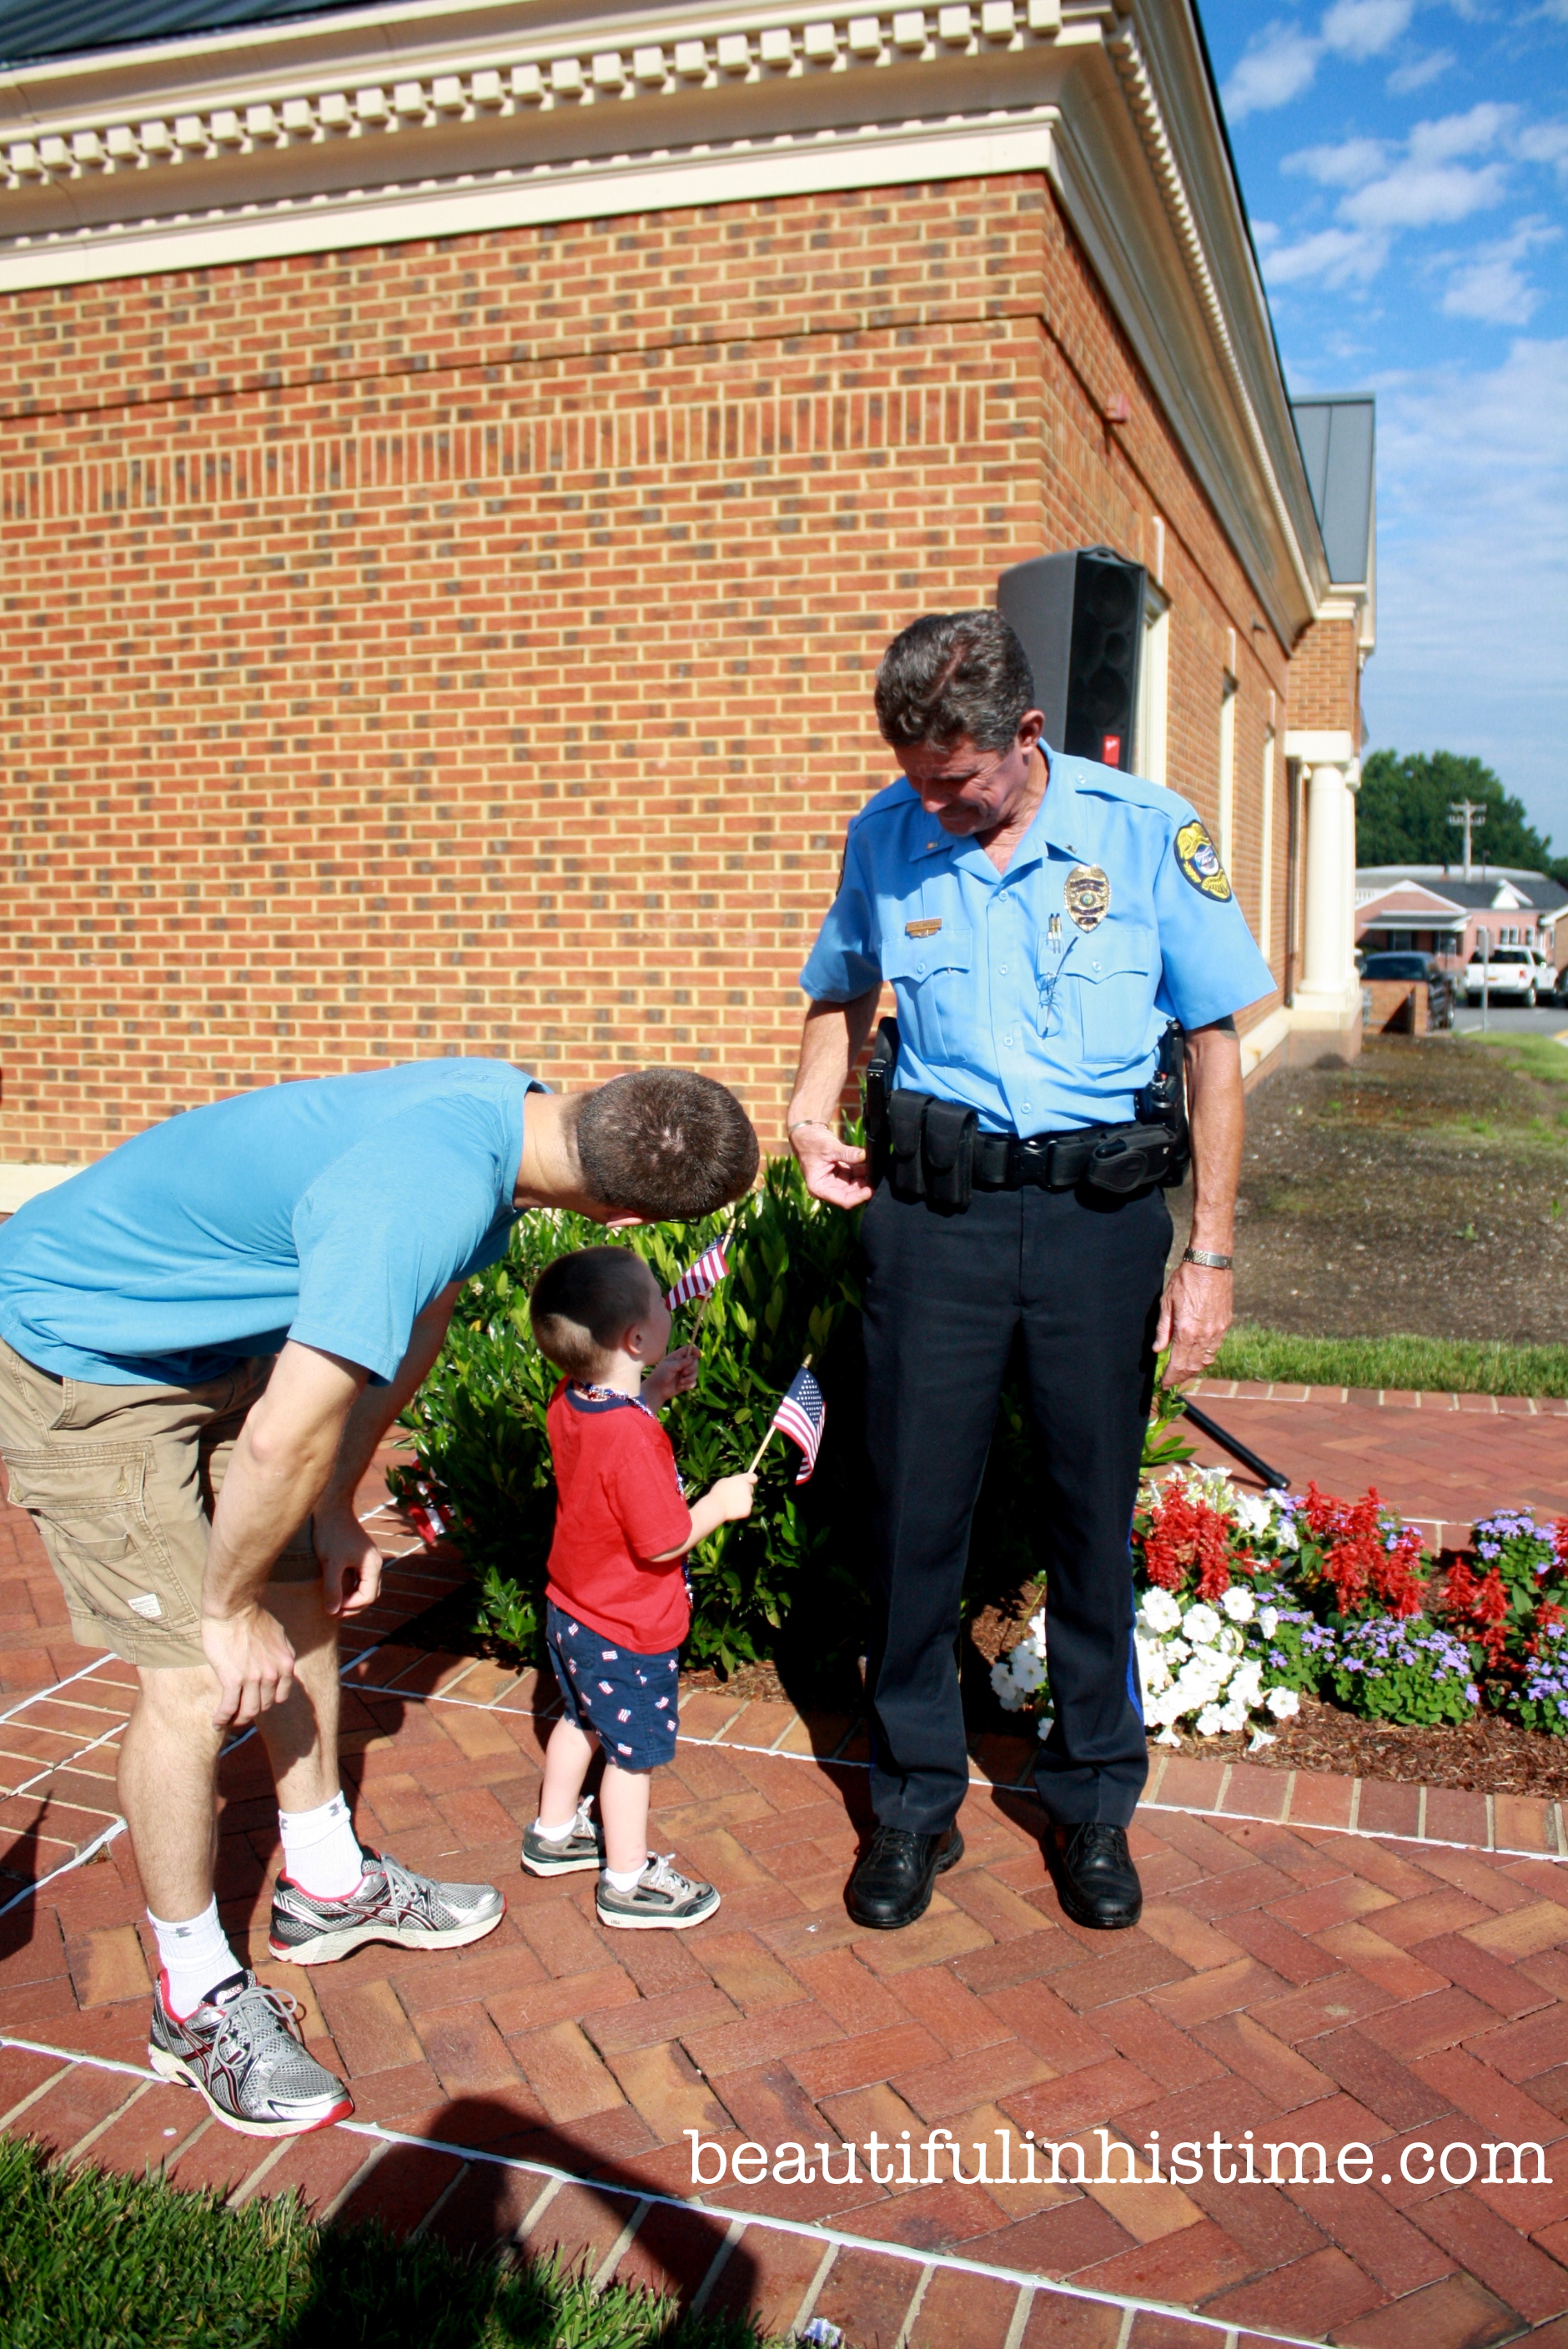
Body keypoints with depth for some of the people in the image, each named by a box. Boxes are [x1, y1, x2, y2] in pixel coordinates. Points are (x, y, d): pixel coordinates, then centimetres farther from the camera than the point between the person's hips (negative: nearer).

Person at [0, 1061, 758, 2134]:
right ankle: (198, 2002, 14)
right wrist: (231, 1612, -16)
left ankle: (330, 1887, 34)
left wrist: (335, 1511, 8)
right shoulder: (425, 1199, -38)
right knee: (198, 1681, -7)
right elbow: (284, 1442, -35)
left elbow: (415, 1319, 5)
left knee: (307, 1597, 15)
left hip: (215, 1342, 9)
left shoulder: (502, 1104, -9)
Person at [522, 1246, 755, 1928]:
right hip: (628, 1629, -9)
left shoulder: (569, 1403, -8)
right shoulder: (633, 1438, -34)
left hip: (572, 1609, 9)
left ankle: (553, 1832, 46)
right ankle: (628, 1881, 25)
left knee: (581, 1720, 28)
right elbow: (662, 1540, -27)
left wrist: (654, 1391, 6)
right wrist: (720, 1502, -13)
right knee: (633, 1750, 9)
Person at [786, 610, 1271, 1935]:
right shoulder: (887, 837, 2)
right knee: (916, 1509, 5)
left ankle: (1093, 1804, 29)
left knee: (1094, 1514, 8)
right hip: (935, 1202, 2)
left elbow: (1215, 1043, -1)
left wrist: (1211, 1253, -4)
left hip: (1101, 1207, -1)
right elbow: (844, 991, 19)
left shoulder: (1147, 833, -5)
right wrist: (814, 1108, -1)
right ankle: (915, 1804, 24)